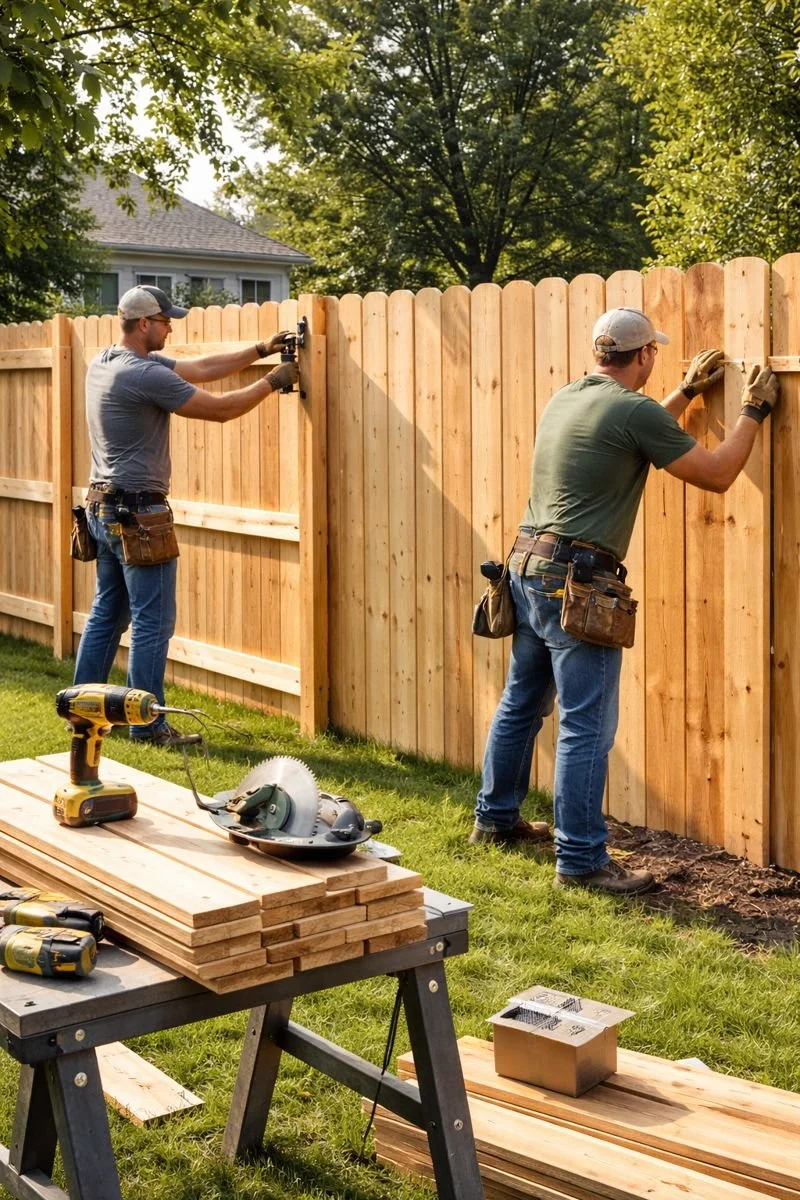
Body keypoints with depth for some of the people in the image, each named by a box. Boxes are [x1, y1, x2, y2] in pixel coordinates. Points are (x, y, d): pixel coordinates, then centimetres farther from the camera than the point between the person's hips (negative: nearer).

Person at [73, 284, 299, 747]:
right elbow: (220, 409, -14)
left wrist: (260, 350, 12)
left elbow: (201, 368, 14)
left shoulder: (106, 361, 12)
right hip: (138, 515, -10)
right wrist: (272, 382, 0)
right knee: (153, 622, -3)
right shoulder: (145, 374, -19)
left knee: (107, 614, 17)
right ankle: (148, 725, 2)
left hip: (104, 509, 10)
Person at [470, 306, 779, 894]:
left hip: (527, 569, 9)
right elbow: (716, 474, -7)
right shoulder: (633, 409, -12)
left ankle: (495, 819, 34)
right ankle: (581, 860, 0)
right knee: (587, 728, -4)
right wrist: (753, 411, 7)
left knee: (521, 703, 20)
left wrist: (686, 393, 36)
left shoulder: (565, 400, 13)